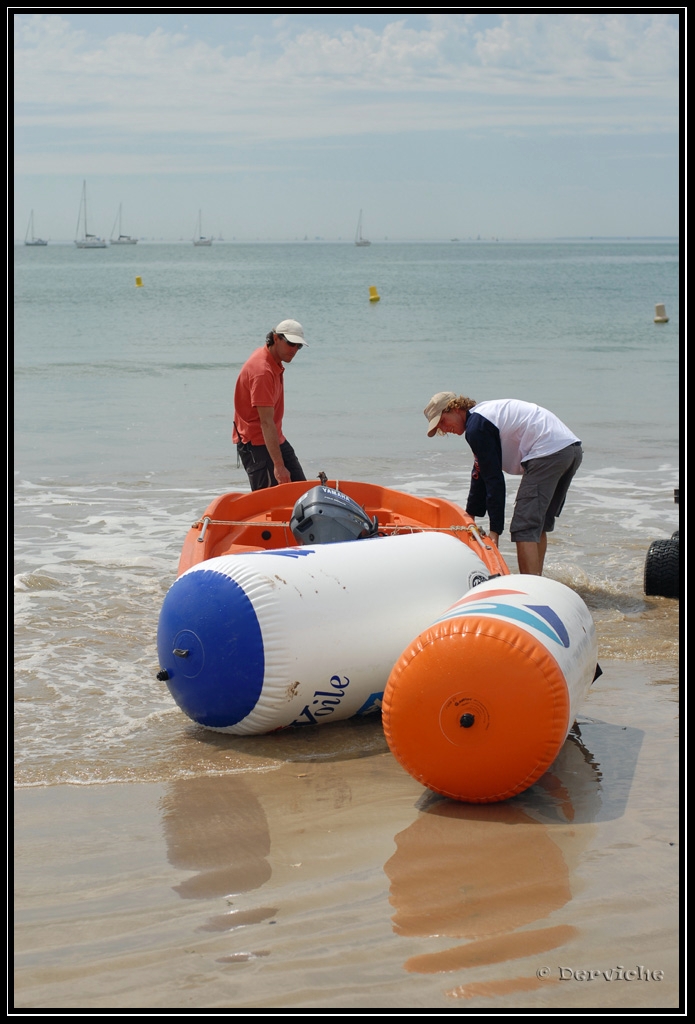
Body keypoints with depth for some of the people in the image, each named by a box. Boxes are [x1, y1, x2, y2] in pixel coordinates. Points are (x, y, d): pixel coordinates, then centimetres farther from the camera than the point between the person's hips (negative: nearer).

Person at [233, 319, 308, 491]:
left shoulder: (274, 361, 6)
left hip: (276, 438, 10)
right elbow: (266, 422, -30)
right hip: (256, 443, -10)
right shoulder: (262, 371, -25)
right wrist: (278, 465, -34)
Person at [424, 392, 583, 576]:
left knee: (524, 529, -10)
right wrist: (470, 514, 36)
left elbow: (494, 479, -10)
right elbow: (480, 473, 30)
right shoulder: (486, 412, 23)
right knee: (538, 524, 20)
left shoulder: (476, 426, -6)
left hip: (548, 453, -10)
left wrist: (495, 529, -8)